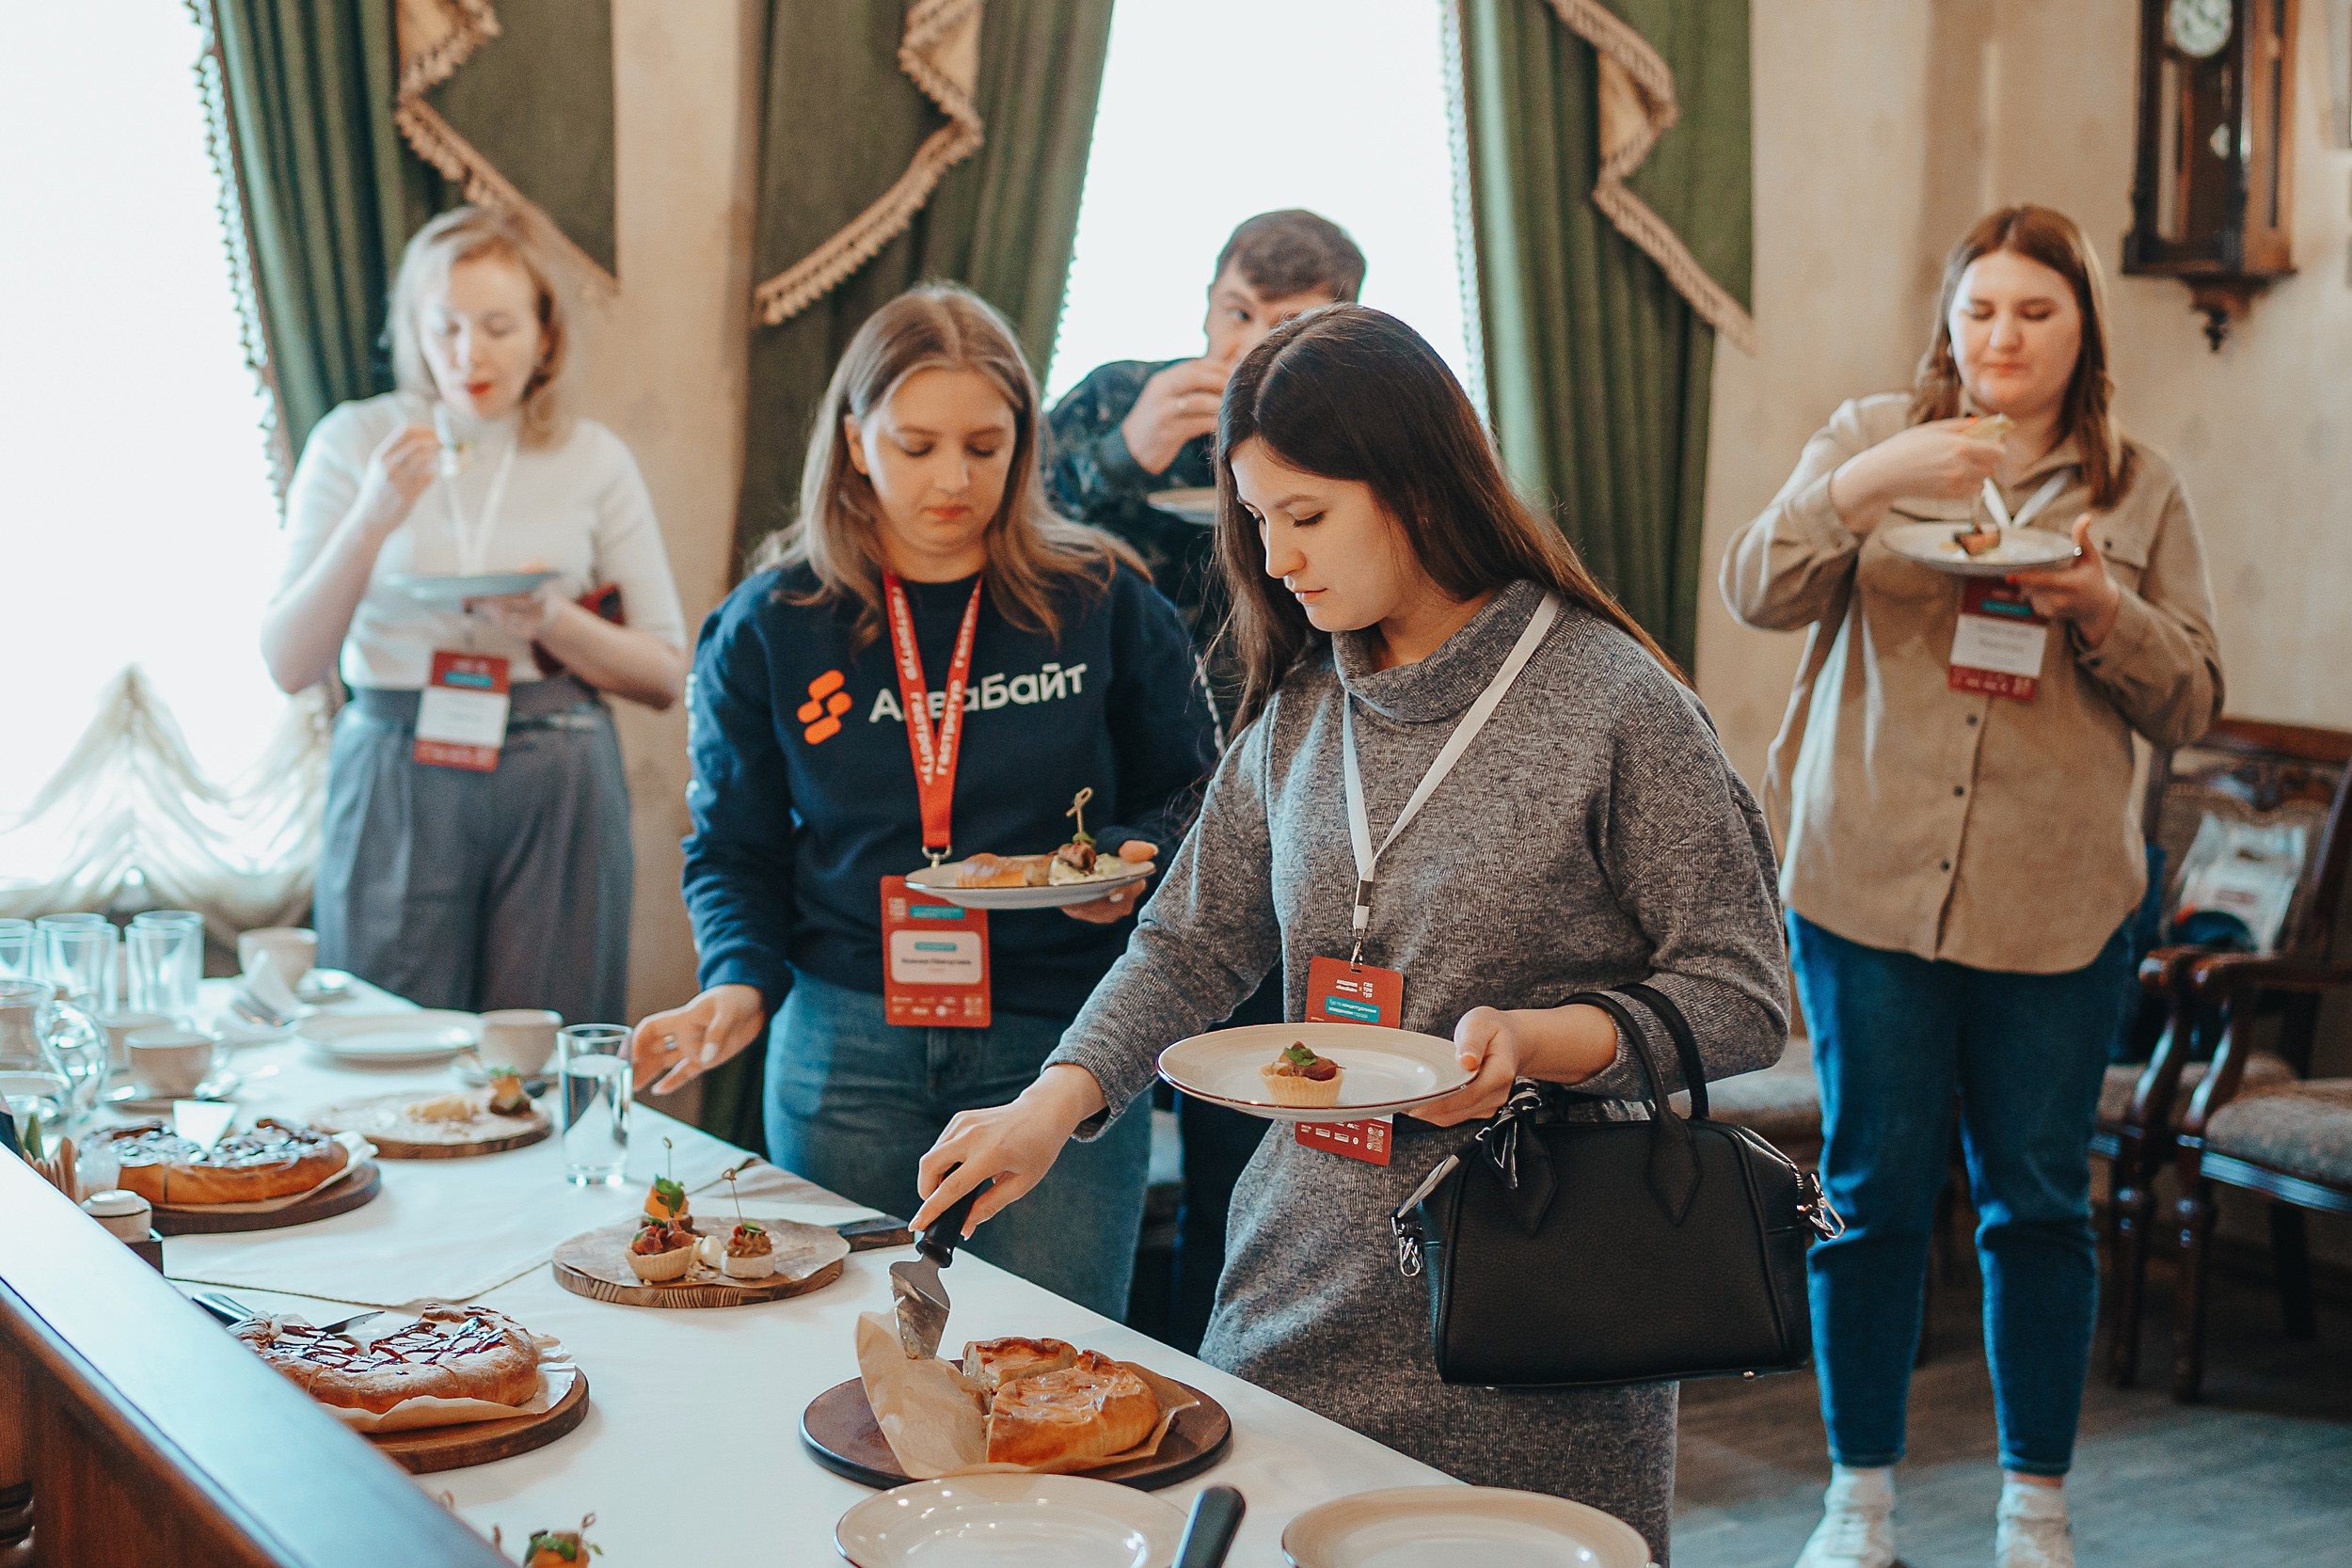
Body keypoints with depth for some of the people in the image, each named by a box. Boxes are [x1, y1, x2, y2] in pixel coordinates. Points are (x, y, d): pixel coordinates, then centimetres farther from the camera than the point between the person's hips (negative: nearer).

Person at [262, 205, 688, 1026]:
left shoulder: (594, 458, 6)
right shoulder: (355, 440, 4)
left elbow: (665, 676, 6)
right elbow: (289, 665, -1)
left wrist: (554, 623, -11)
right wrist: (371, 520, -13)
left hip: (557, 794, 1)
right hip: (395, 787, 0)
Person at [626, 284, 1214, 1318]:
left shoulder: (1102, 602, 1)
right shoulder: (767, 628, 3)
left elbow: (1186, 790, 12)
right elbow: (734, 850, 9)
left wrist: (1136, 858, -9)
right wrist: (741, 986, -8)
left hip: (1059, 1048, -1)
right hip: (847, 1052, 1)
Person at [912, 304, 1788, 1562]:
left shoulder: (1613, 701, -10)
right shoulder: (1299, 710, 7)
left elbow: (1742, 999, -7)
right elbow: (1192, 944, 11)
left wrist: (1542, 1040, -22)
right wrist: (1052, 1104, -3)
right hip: (1304, 1291, 5)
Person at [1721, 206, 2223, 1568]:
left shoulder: (2140, 490, 9)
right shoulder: (1872, 437, 6)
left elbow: (2191, 701, 6)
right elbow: (1760, 591, -7)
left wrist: (2104, 609, -13)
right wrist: (1864, 482, -22)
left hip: (2058, 903, 1)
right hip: (1868, 886, -1)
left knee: (2040, 1199, 8)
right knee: (1876, 1190, 6)